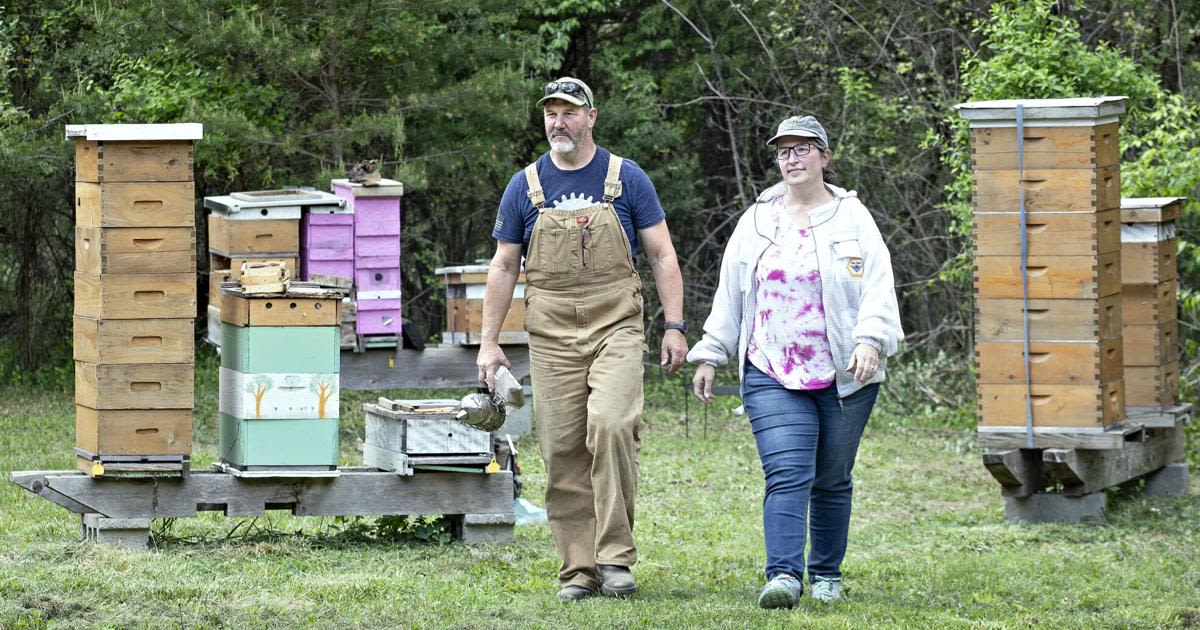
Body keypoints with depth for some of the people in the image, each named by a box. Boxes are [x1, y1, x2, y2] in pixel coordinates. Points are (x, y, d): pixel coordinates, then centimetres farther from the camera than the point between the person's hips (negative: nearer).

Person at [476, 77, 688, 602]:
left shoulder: (626, 180, 4)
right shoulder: (525, 186, 9)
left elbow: (661, 256, 6)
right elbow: (503, 267, 13)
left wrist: (674, 326, -2)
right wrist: (488, 342, 8)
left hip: (616, 329, -2)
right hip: (552, 337, 2)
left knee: (611, 426, -23)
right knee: (562, 453, -1)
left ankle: (615, 556, -17)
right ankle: (578, 569, 6)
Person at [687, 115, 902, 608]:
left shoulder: (851, 217, 4)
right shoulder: (757, 221, 12)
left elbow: (878, 286, -4)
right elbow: (729, 294, 16)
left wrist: (871, 340, -20)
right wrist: (710, 356, 12)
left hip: (844, 377, 0)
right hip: (773, 378, 1)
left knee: (831, 480, 8)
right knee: (787, 476, -14)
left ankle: (827, 575, 21)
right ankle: (784, 575, -23)